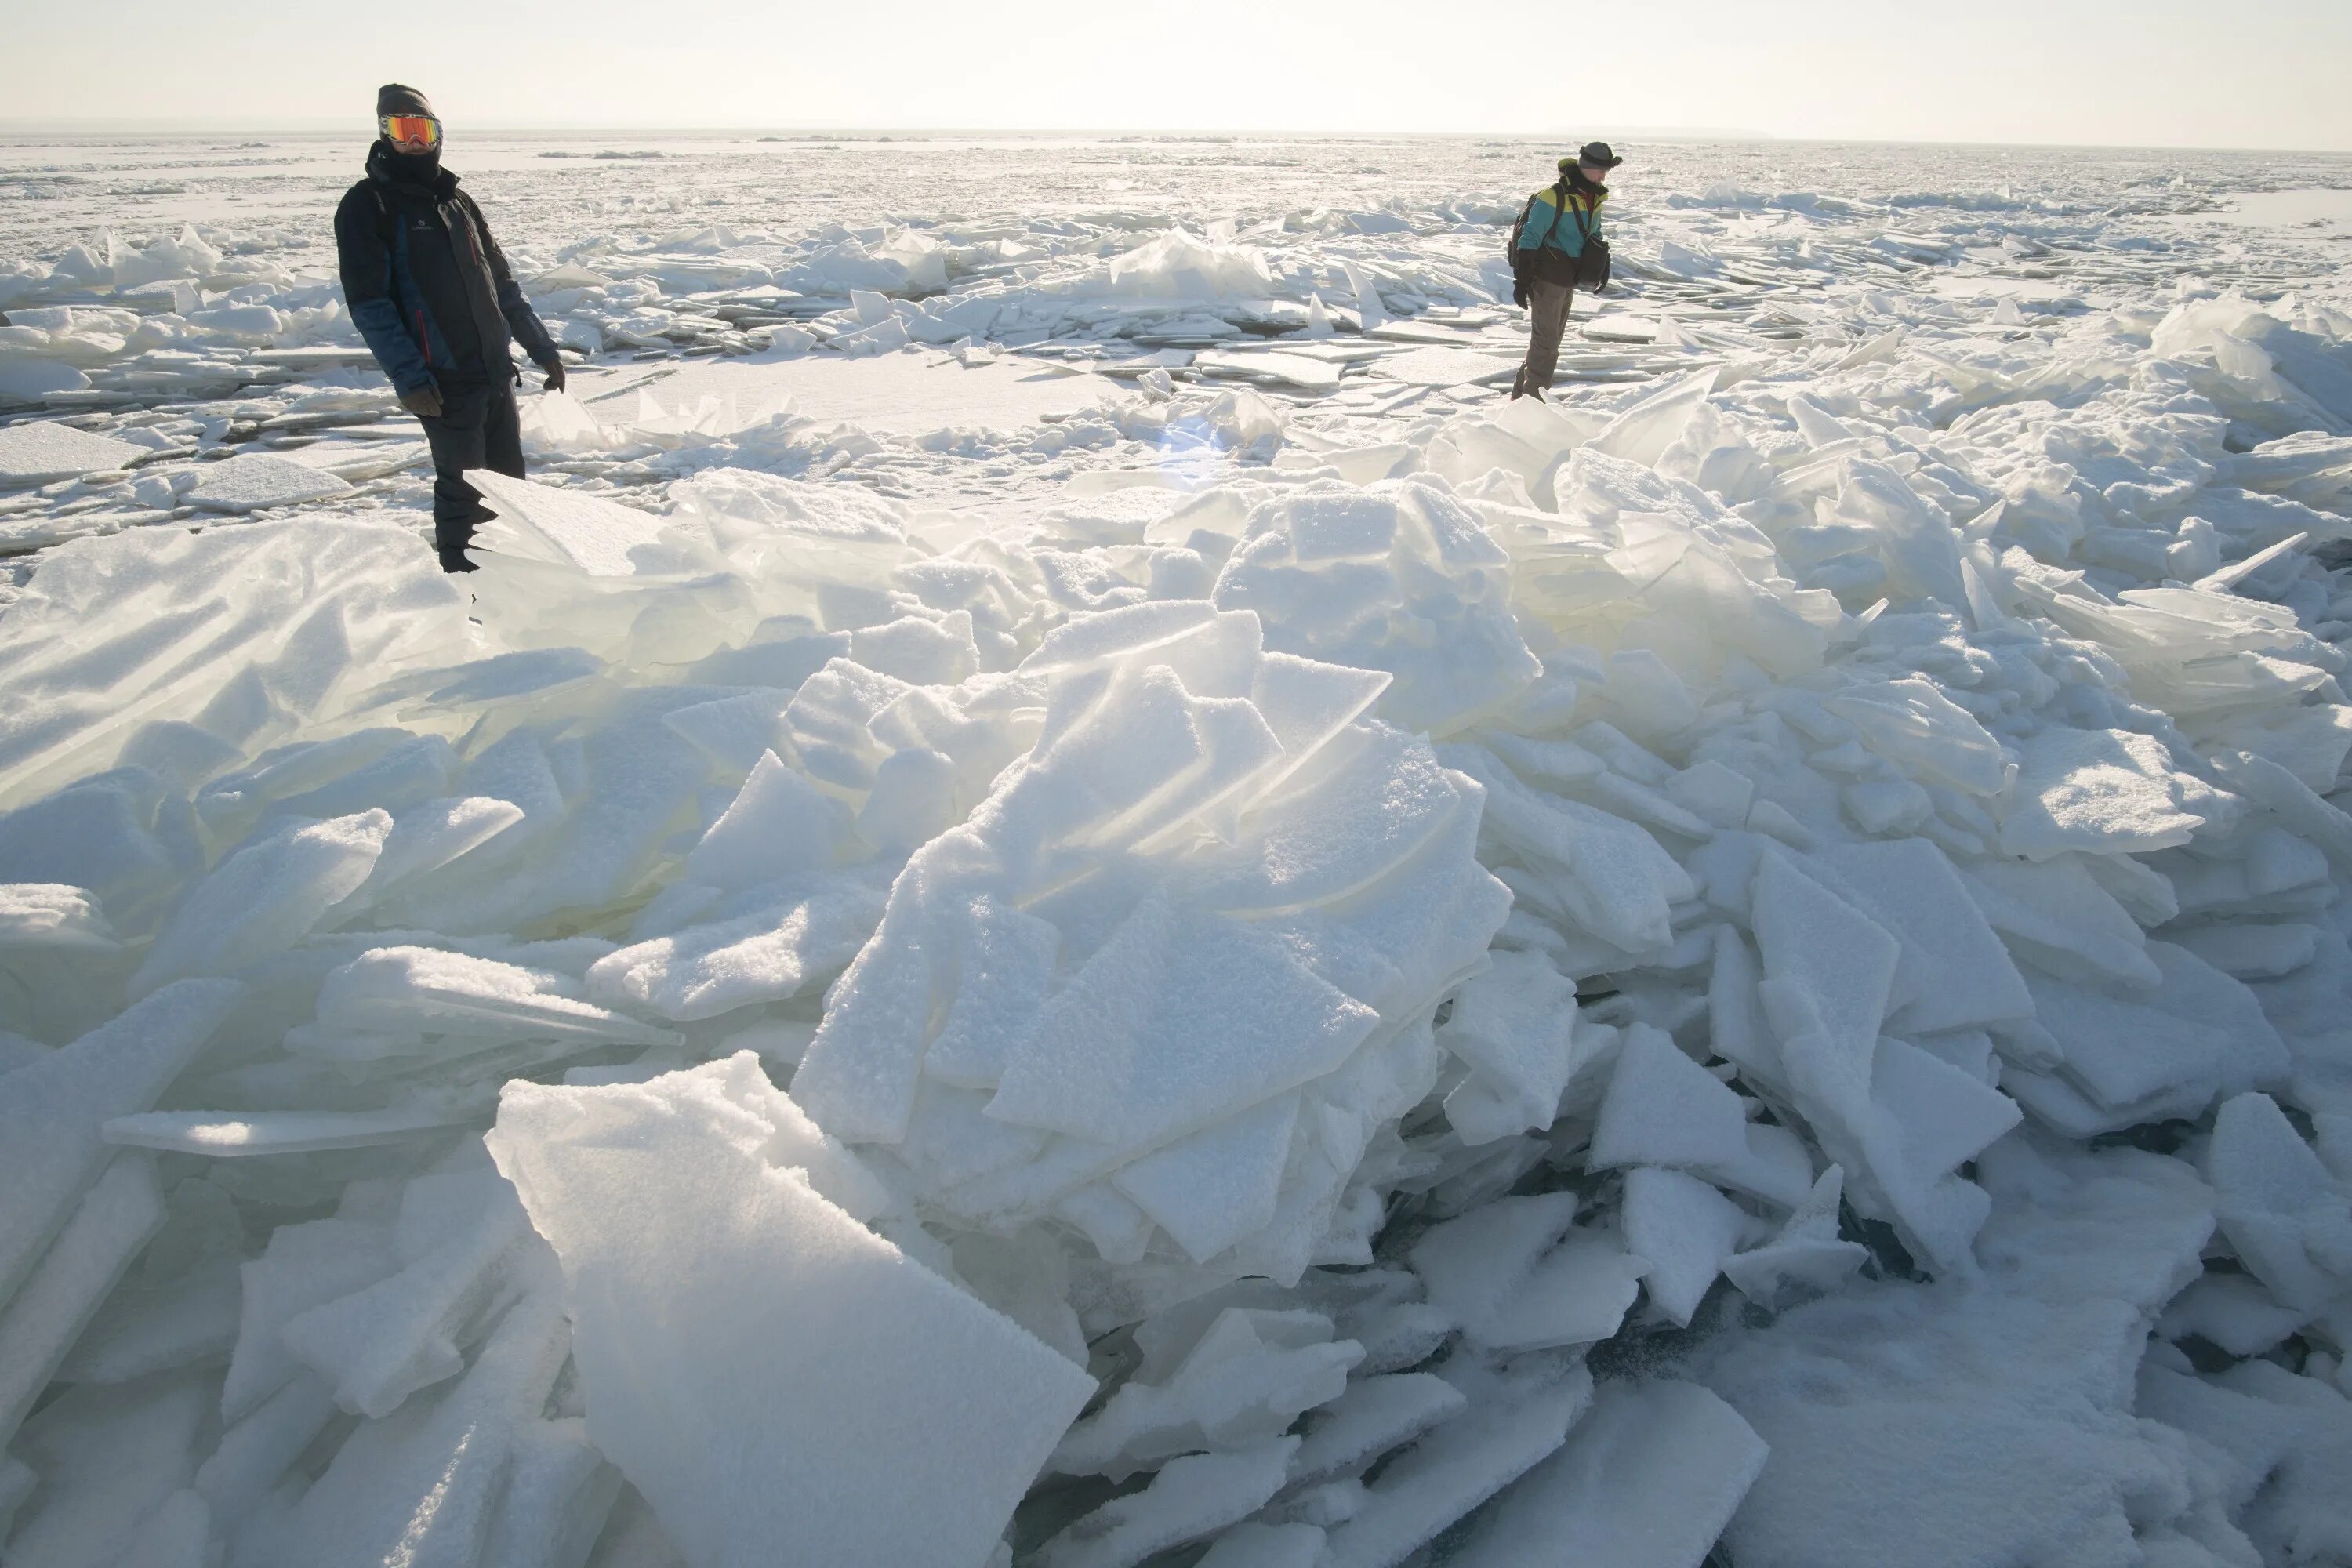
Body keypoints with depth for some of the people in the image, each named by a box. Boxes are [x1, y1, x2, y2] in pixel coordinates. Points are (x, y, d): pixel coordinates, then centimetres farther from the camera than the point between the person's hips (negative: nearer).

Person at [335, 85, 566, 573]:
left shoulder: (457, 200, 15)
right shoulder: (367, 206, -4)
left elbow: (503, 284, 19)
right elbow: (369, 303, -11)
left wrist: (542, 347, 13)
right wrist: (408, 378, -21)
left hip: (497, 371, 6)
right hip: (445, 382, -6)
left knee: (509, 478, 12)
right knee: (462, 487, -1)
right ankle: (459, 568, 14)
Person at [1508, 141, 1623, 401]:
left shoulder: (1594, 198, 8)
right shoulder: (1553, 197, -17)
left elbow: (1595, 235, 24)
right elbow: (1529, 239, -18)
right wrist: (1522, 281, -21)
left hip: (1568, 281, 9)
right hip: (1546, 279, -9)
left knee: (1551, 339, 15)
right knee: (1546, 343, -9)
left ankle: (1522, 394, 26)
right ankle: (1533, 399, -2)